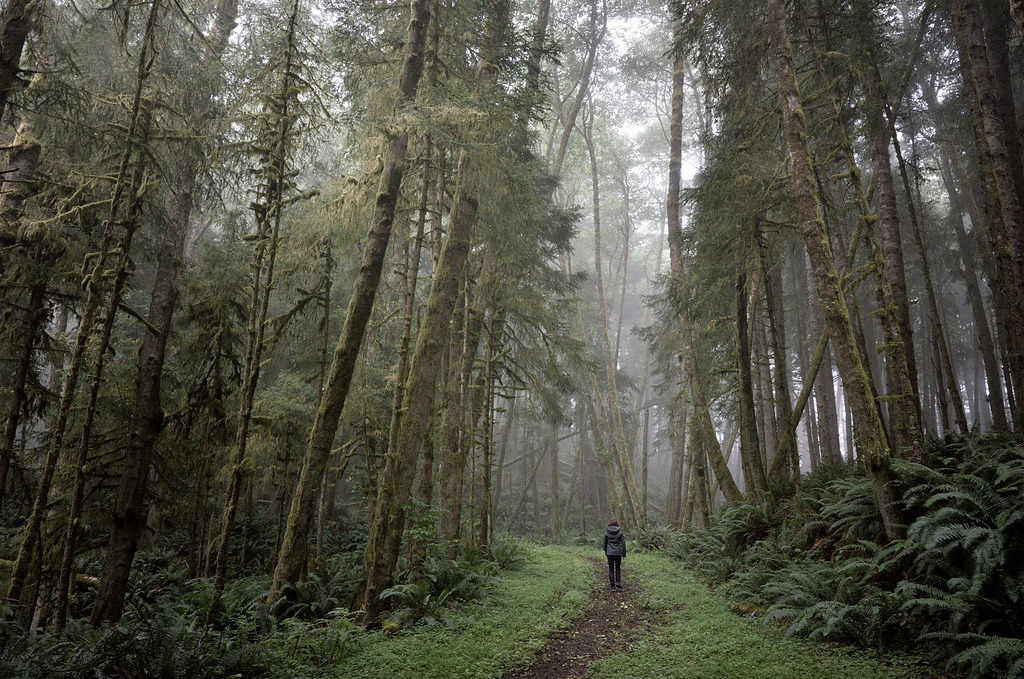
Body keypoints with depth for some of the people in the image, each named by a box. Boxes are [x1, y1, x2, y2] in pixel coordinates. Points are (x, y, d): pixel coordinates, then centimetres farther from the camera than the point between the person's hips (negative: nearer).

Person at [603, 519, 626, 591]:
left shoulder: (607, 532, -1)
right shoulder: (620, 531, -2)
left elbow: (605, 543, 7)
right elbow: (623, 543, -3)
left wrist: (605, 552, 21)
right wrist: (624, 553, 5)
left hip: (610, 552, 0)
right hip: (618, 552, 0)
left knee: (611, 569, 5)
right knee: (618, 567, 21)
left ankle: (613, 586, 2)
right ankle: (618, 582, 6)